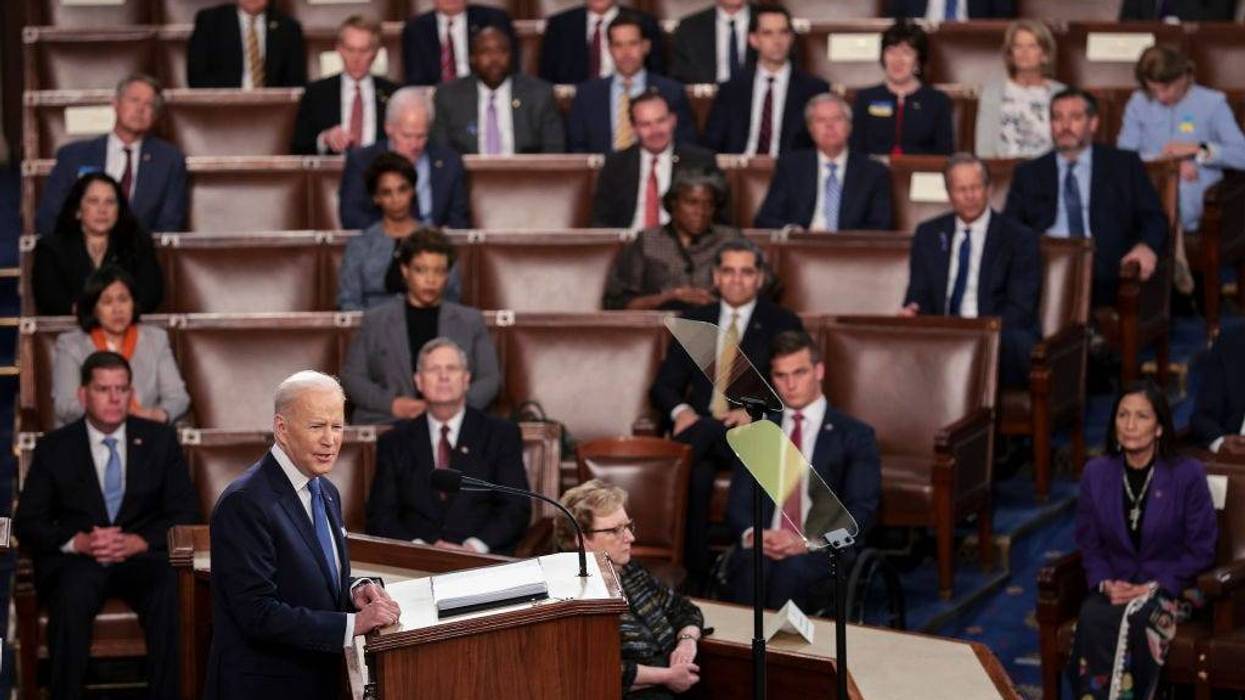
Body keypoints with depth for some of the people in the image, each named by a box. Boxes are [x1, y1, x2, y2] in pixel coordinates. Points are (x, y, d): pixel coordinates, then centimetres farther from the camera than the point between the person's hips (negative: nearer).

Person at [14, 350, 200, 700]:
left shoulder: (160, 439, 11)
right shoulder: (54, 447, 9)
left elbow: (185, 512, 6)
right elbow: (27, 523, 5)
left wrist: (138, 542, -13)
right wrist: (79, 542, -15)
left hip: (142, 554, 1)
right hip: (76, 559, 0)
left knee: (168, 592, -34)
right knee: (71, 596, -36)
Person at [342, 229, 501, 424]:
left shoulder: (471, 321, 18)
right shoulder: (375, 320, 15)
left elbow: (490, 378, 13)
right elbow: (351, 377, 11)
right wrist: (391, 404, -5)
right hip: (385, 425, 0)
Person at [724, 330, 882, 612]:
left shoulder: (855, 435, 11)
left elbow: (861, 511, 1)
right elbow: (738, 502, 13)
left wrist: (808, 542, -16)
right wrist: (752, 534, -11)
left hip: (824, 554, -2)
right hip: (762, 547, 2)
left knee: (793, 569, -38)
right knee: (751, 567, -35)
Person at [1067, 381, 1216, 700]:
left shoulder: (1188, 475, -6)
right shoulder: (1096, 473, 4)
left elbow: (1201, 550, -4)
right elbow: (1089, 544, 10)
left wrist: (1154, 587, -15)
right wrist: (1105, 583, -10)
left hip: (1169, 588, -3)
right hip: (1114, 587, 3)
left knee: (1134, 618, -36)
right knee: (1092, 617, -32)